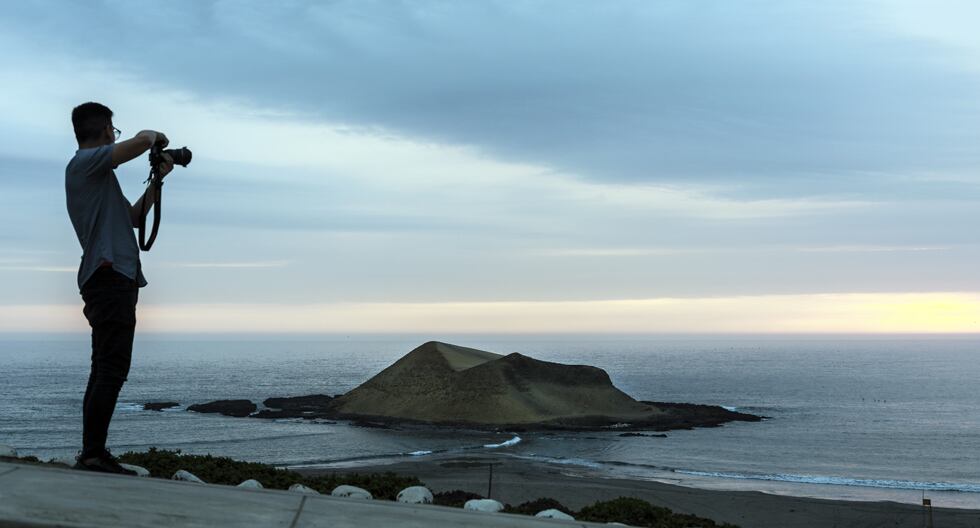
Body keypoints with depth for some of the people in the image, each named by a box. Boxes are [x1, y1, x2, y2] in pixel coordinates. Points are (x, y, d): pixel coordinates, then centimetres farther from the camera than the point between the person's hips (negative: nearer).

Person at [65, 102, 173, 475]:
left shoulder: (99, 174, 25)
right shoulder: (84, 162, -4)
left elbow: (134, 217, 32)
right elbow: (140, 141, -18)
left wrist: (157, 179, 27)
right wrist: (157, 136, 4)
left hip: (114, 279, 10)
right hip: (110, 275, -10)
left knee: (105, 371, 9)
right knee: (111, 371, -15)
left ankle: (93, 455, 10)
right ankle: (92, 455, -17)